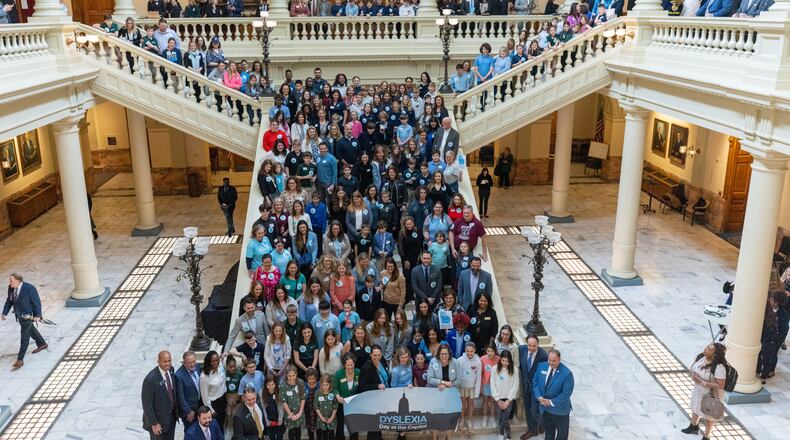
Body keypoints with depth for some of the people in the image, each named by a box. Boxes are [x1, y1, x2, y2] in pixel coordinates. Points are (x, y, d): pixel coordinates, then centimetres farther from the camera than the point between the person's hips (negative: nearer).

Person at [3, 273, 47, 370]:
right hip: (19, 315, 7)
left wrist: (37, 316, -17)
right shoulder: (11, 288, -9)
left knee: (24, 337, -1)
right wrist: (4, 313, -8)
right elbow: (9, 300, 1)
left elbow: (37, 302, -19)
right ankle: (42, 344, 48)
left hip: (28, 316, -7)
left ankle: (20, 360, 6)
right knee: (30, 330, 26)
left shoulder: (29, 289, -28)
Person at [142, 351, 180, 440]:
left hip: (172, 415, 6)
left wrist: (178, 408, 12)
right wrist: (153, 424, -17)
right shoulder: (150, 379, -27)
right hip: (158, 419, -6)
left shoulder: (171, 370, -6)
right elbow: (147, 404, -21)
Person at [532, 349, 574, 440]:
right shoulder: (541, 366, -8)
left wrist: (552, 402, -20)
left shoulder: (566, 373, -24)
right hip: (544, 407, 4)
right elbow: (535, 382, 0)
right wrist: (539, 397, -13)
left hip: (559, 410, -4)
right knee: (548, 430, 26)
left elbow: (566, 393, -21)